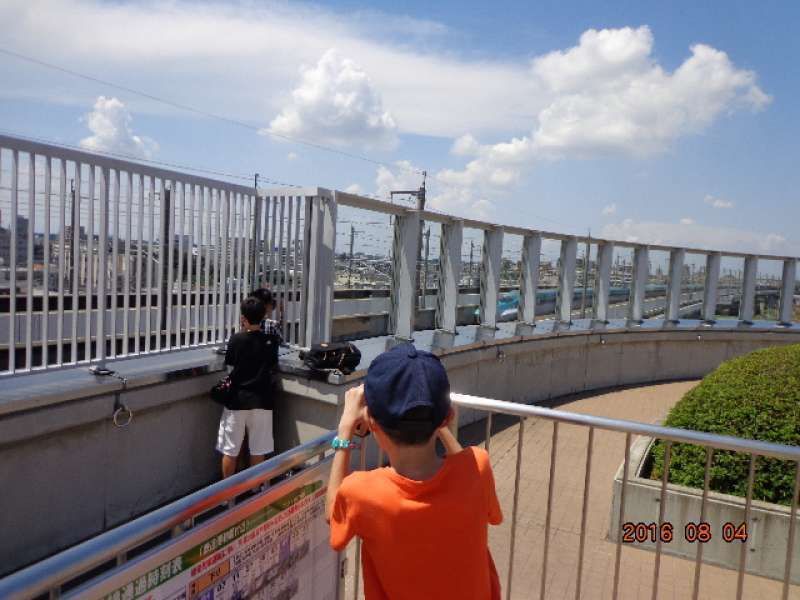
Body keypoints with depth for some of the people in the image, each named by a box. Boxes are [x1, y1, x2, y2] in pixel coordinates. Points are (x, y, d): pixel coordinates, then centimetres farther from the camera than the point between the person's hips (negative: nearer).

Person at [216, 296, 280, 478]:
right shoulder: (270, 341, -5)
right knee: (258, 450, 11)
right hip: (261, 401, 2)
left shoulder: (236, 339, -10)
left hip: (237, 400, -1)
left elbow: (229, 362, 6)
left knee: (230, 450, 11)